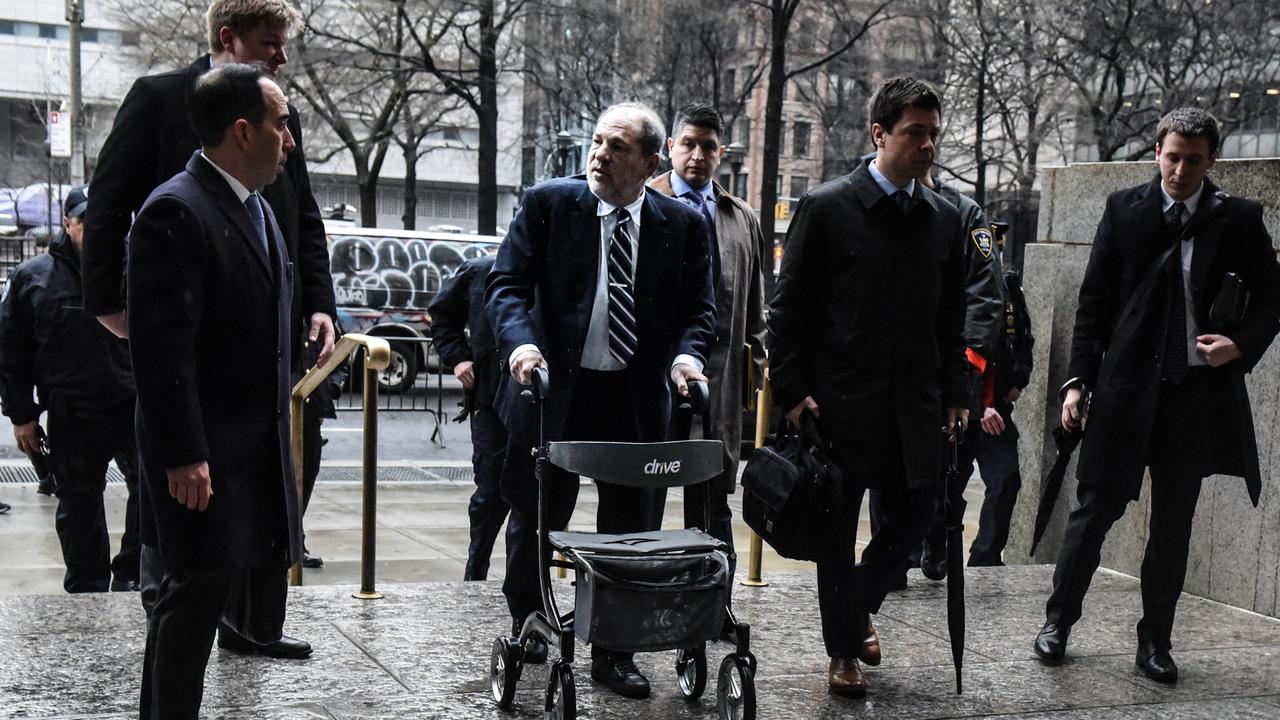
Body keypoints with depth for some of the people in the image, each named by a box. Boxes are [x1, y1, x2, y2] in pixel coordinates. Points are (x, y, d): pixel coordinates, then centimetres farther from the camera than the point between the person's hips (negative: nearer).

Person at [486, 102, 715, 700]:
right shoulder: (547, 203, -3)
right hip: (557, 388, -1)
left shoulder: (683, 225, 3)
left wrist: (687, 352, -15)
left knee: (627, 529, 7)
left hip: (637, 400, 1)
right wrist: (521, 342, -24)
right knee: (537, 519, 13)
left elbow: (698, 306, 6)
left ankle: (613, 652, 19)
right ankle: (525, 622, 37)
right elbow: (507, 284, -6)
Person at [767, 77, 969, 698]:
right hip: (840, 401, -4)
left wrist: (955, 393, 8)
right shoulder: (826, 206, -6)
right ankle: (843, 648, 22)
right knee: (838, 529, 6)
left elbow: (950, 320, 14)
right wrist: (792, 390, -10)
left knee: (914, 516, 8)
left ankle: (856, 608, 34)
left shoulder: (942, 219, 8)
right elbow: (789, 307, -5)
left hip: (914, 406, 4)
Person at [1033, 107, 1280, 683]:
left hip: (1198, 392, 1)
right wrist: (1077, 380, -2)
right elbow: (1094, 302, 4)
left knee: (1174, 523, 9)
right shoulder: (1124, 209, 3)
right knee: (1095, 507, 3)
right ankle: (1058, 621, 19)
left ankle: (1155, 641, 20)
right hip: (1126, 387, -1)